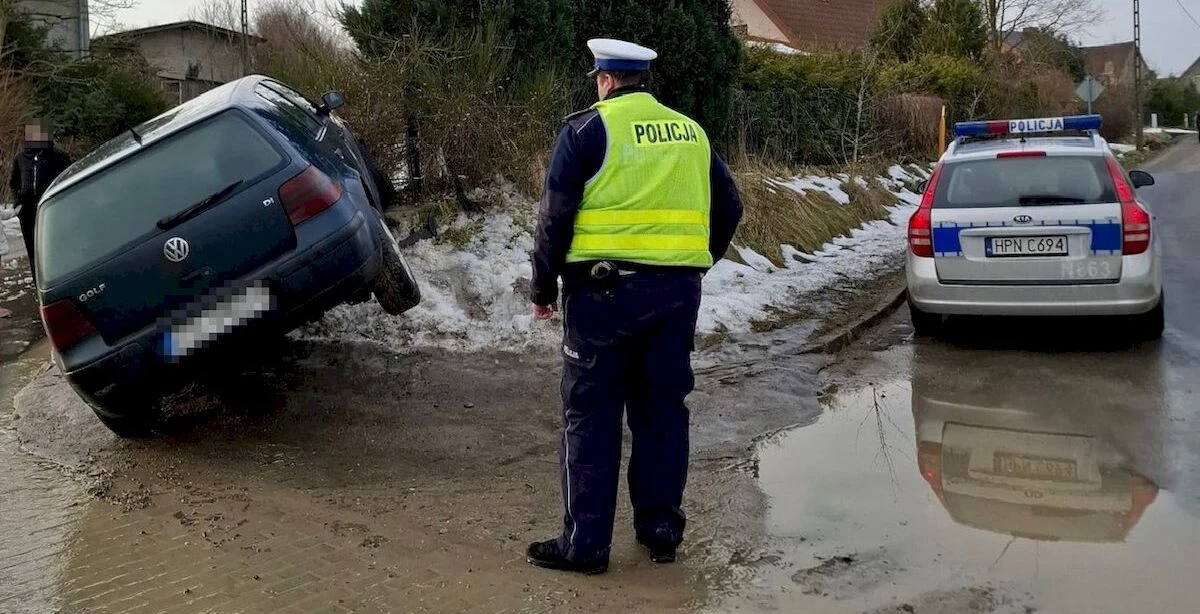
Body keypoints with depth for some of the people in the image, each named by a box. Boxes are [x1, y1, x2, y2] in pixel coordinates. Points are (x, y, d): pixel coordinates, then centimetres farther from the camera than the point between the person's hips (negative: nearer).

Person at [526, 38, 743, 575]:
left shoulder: (587, 128, -2)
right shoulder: (691, 132, 14)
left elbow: (555, 214, -7)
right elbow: (728, 208, 16)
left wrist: (543, 287, 2)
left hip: (606, 288, -5)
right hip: (678, 290, 5)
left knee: (591, 415, 3)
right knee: (662, 410, 14)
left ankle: (585, 542, 7)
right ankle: (661, 529, 21)